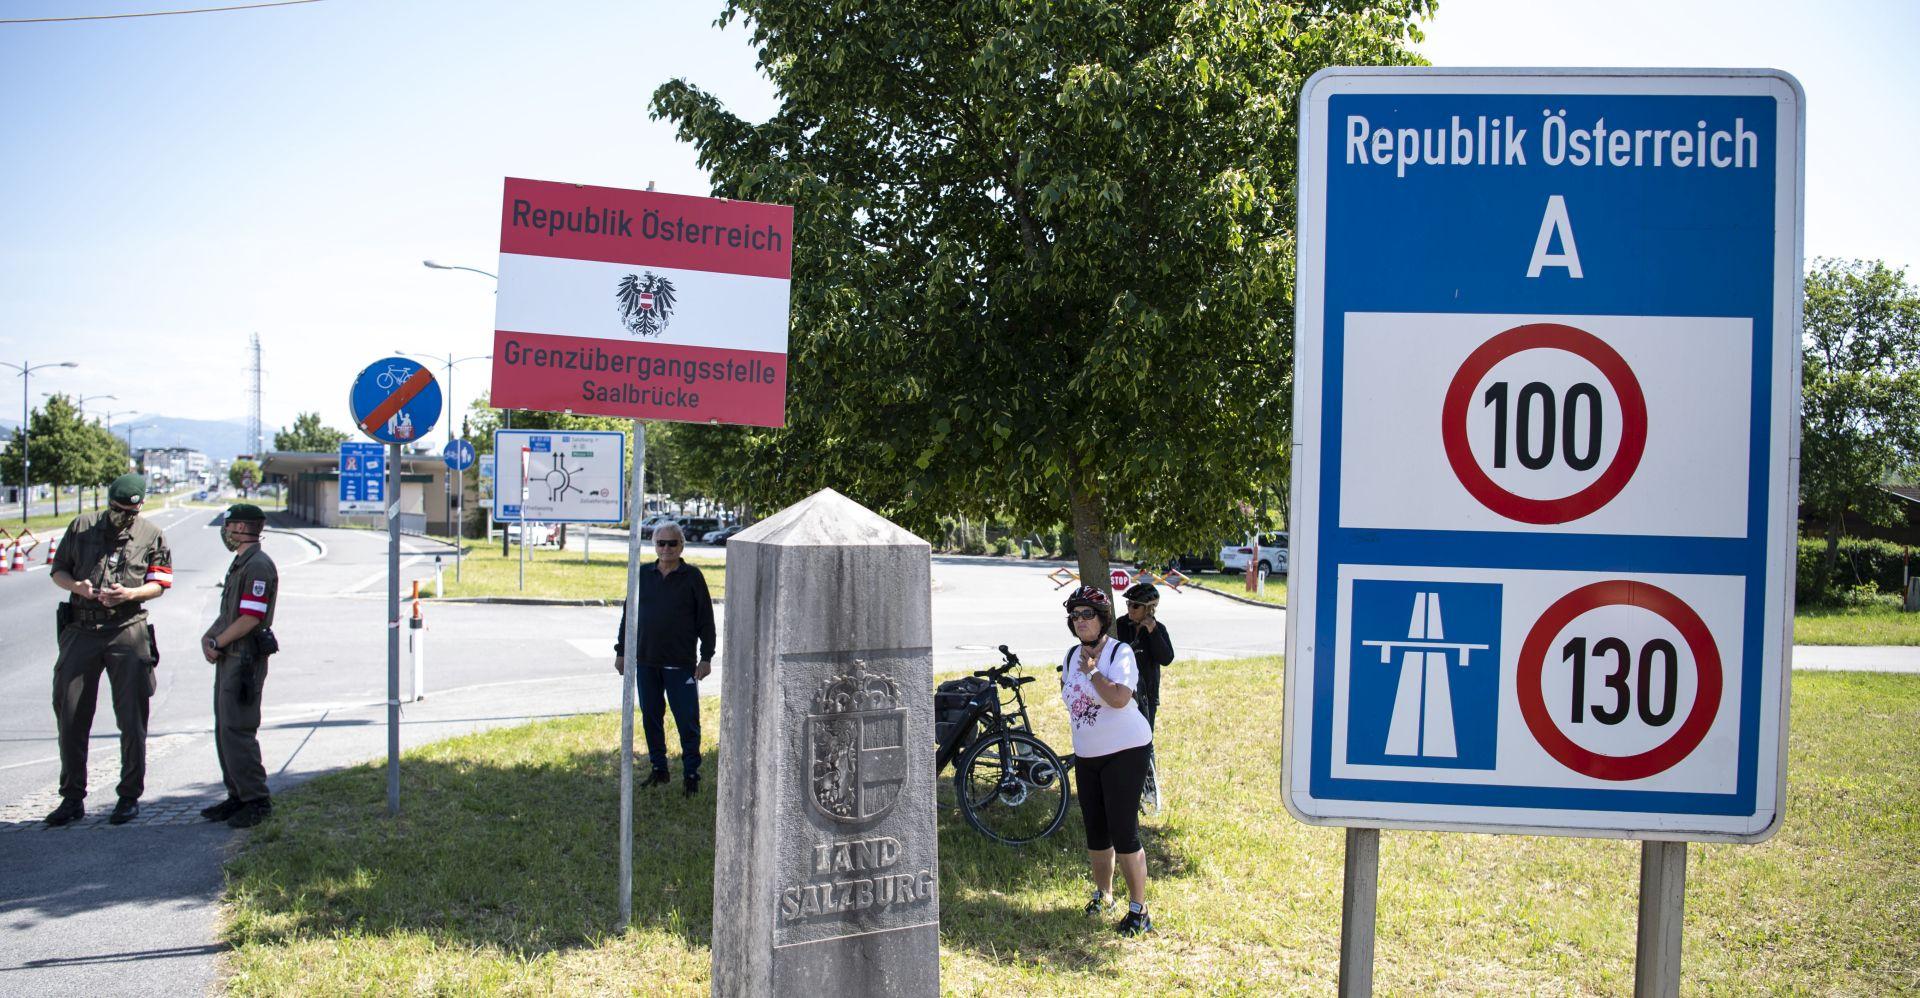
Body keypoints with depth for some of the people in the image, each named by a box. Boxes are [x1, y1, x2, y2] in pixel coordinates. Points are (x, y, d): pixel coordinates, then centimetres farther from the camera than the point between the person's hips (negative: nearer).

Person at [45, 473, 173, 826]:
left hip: (128, 631, -2)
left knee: (132, 718, 0)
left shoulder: (151, 535, 4)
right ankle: (72, 798, 15)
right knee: (70, 714, 4)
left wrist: (130, 593, -17)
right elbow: (58, 570, 11)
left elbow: (158, 584, 3)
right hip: (80, 631, 2)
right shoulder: (82, 526, 8)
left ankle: (130, 797, 10)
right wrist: (77, 586, -10)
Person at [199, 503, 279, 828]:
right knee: (225, 730, 13)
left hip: (245, 659, -10)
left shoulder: (259, 566, -15)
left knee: (238, 731, -10)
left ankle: (257, 800, -5)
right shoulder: (240, 564, 19)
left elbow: (250, 618, -20)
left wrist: (217, 642, -12)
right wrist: (208, 637, 5)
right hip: (229, 659, 10)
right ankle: (238, 796, 19)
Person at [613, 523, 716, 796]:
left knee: (687, 720, -2)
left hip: (681, 664, -4)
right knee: (651, 718, 11)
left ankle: (691, 774, 8)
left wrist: (706, 657, -5)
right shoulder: (643, 575, 8)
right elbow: (628, 615, 14)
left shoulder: (692, 577, -1)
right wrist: (621, 651, 11)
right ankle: (659, 769, 23)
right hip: (646, 662, 4)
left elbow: (706, 619, -1)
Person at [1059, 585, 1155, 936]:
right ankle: (1103, 894, 32)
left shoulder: (1120, 653, -13)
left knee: (1124, 832, -9)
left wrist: (1091, 670, -18)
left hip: (1125, 752, -7)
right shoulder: (1072, 655, 9)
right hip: (1086, 755, 7)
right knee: (1095, 830, 13)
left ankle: (1138, 910, -1)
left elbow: (1119, 698, -28)